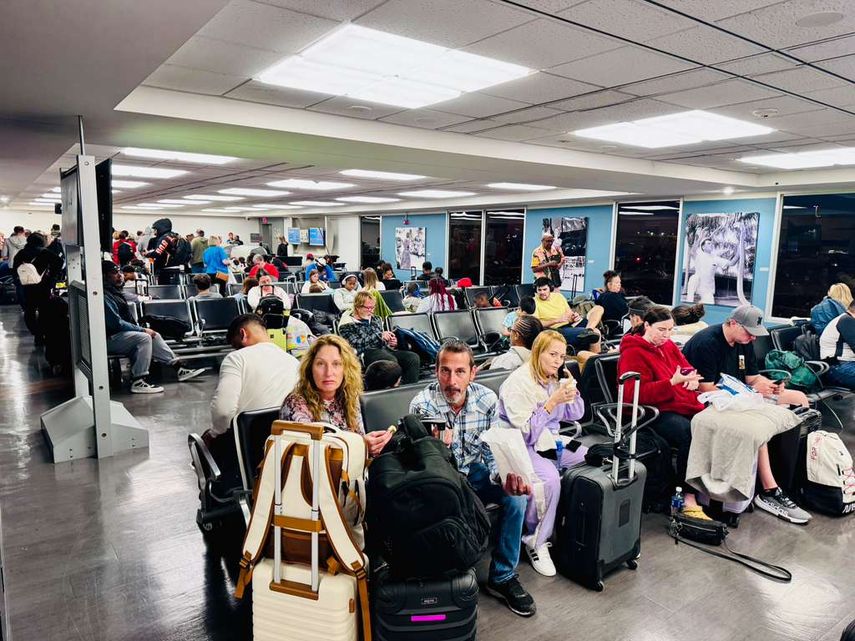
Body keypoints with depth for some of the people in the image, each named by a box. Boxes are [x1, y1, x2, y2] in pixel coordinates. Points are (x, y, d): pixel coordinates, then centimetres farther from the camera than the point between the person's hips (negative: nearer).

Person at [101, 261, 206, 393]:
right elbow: (117, 323, -21)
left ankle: (179, 367, 6)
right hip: (110, 339, -10)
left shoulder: (113, 291, 14)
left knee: (154, 336, 6)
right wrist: (142, 330, -14)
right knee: (144, 337, -25)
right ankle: (138, 382, -24)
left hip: (120, 333, 10)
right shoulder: (105, 296, -18)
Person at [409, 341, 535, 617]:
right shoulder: (422, 405, -22)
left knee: (516, 494, -20)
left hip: (474, 470, 4)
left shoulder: (487, 399, -13)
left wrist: (504, 477, -29)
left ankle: (503, 576, 0)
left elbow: (492, 450, -7)